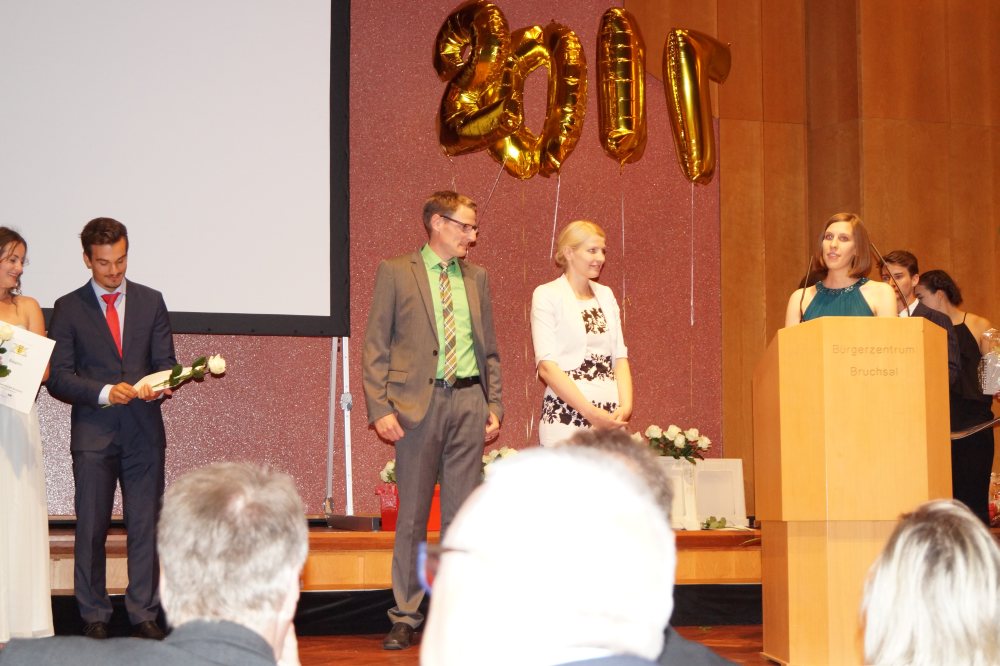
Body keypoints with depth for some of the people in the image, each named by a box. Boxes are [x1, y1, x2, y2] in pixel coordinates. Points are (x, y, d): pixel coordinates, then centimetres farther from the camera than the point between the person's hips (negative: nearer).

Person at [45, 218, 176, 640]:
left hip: (144, 430, 2)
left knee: (146, 526, 3)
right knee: (91, 529, 1)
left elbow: (165, 362, 8)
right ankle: (94, 618, 10)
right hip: (93, 432, -2)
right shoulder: (68, 308, 4)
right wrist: (104, 392, -17)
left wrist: (158, 386, -15)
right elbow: (58, 378, -2)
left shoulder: (150, 301, 10)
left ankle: (144, 616, 9)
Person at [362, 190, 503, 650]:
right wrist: (380, 408, -10)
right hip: (418, 402, -3)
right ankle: (405, 617, 10)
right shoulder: (396, 273, 1)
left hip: (469, 401, 4)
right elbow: (374, 348, -2)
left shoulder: (476, 278, 14)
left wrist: (494, 404, 9)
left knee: (461, 514, 6)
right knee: (412, 514, 2)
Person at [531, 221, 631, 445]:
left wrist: (625, 405, -6)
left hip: (610, 416, 5)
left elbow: (620, 356, 12)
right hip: (565, 417, -5)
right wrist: (590, 412, -16)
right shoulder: (547, 295, -2)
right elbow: (546, 365, -10)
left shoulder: (606, 295, 16)